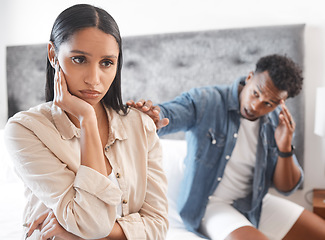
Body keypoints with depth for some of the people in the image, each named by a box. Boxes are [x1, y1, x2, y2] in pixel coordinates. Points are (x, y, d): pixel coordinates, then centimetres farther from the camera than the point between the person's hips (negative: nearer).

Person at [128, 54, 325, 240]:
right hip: (207, 205, -5)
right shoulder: (205, 102, -17)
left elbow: (287, 187, 0)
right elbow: (164, 116, -34)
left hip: (254, 203, 6)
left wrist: (285, 149, -18)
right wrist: (153, 118, -58)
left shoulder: (278, 122, -3)